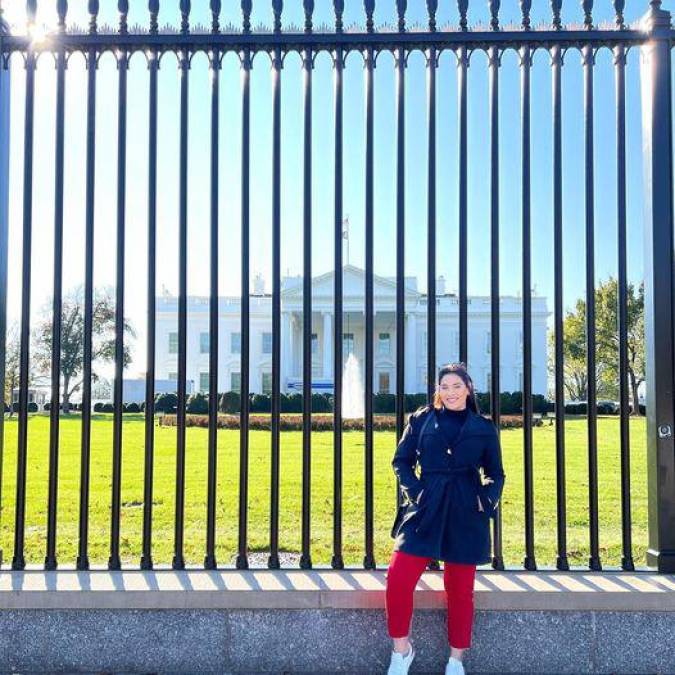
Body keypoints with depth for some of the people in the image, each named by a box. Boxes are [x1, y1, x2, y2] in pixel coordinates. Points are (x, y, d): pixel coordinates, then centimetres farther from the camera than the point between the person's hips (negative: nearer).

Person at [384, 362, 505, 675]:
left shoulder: (484, 428, 7)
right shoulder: (421, 420, 6)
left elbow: (495, 473, 14)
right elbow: (401, 460, 10)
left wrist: (487, 500, -2)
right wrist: (414, 490, -4)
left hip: (466, 516, 0)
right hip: (426, 509, 0)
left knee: (461, 589, 7)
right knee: (398, 577, -12)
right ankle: (401, 649, 9)